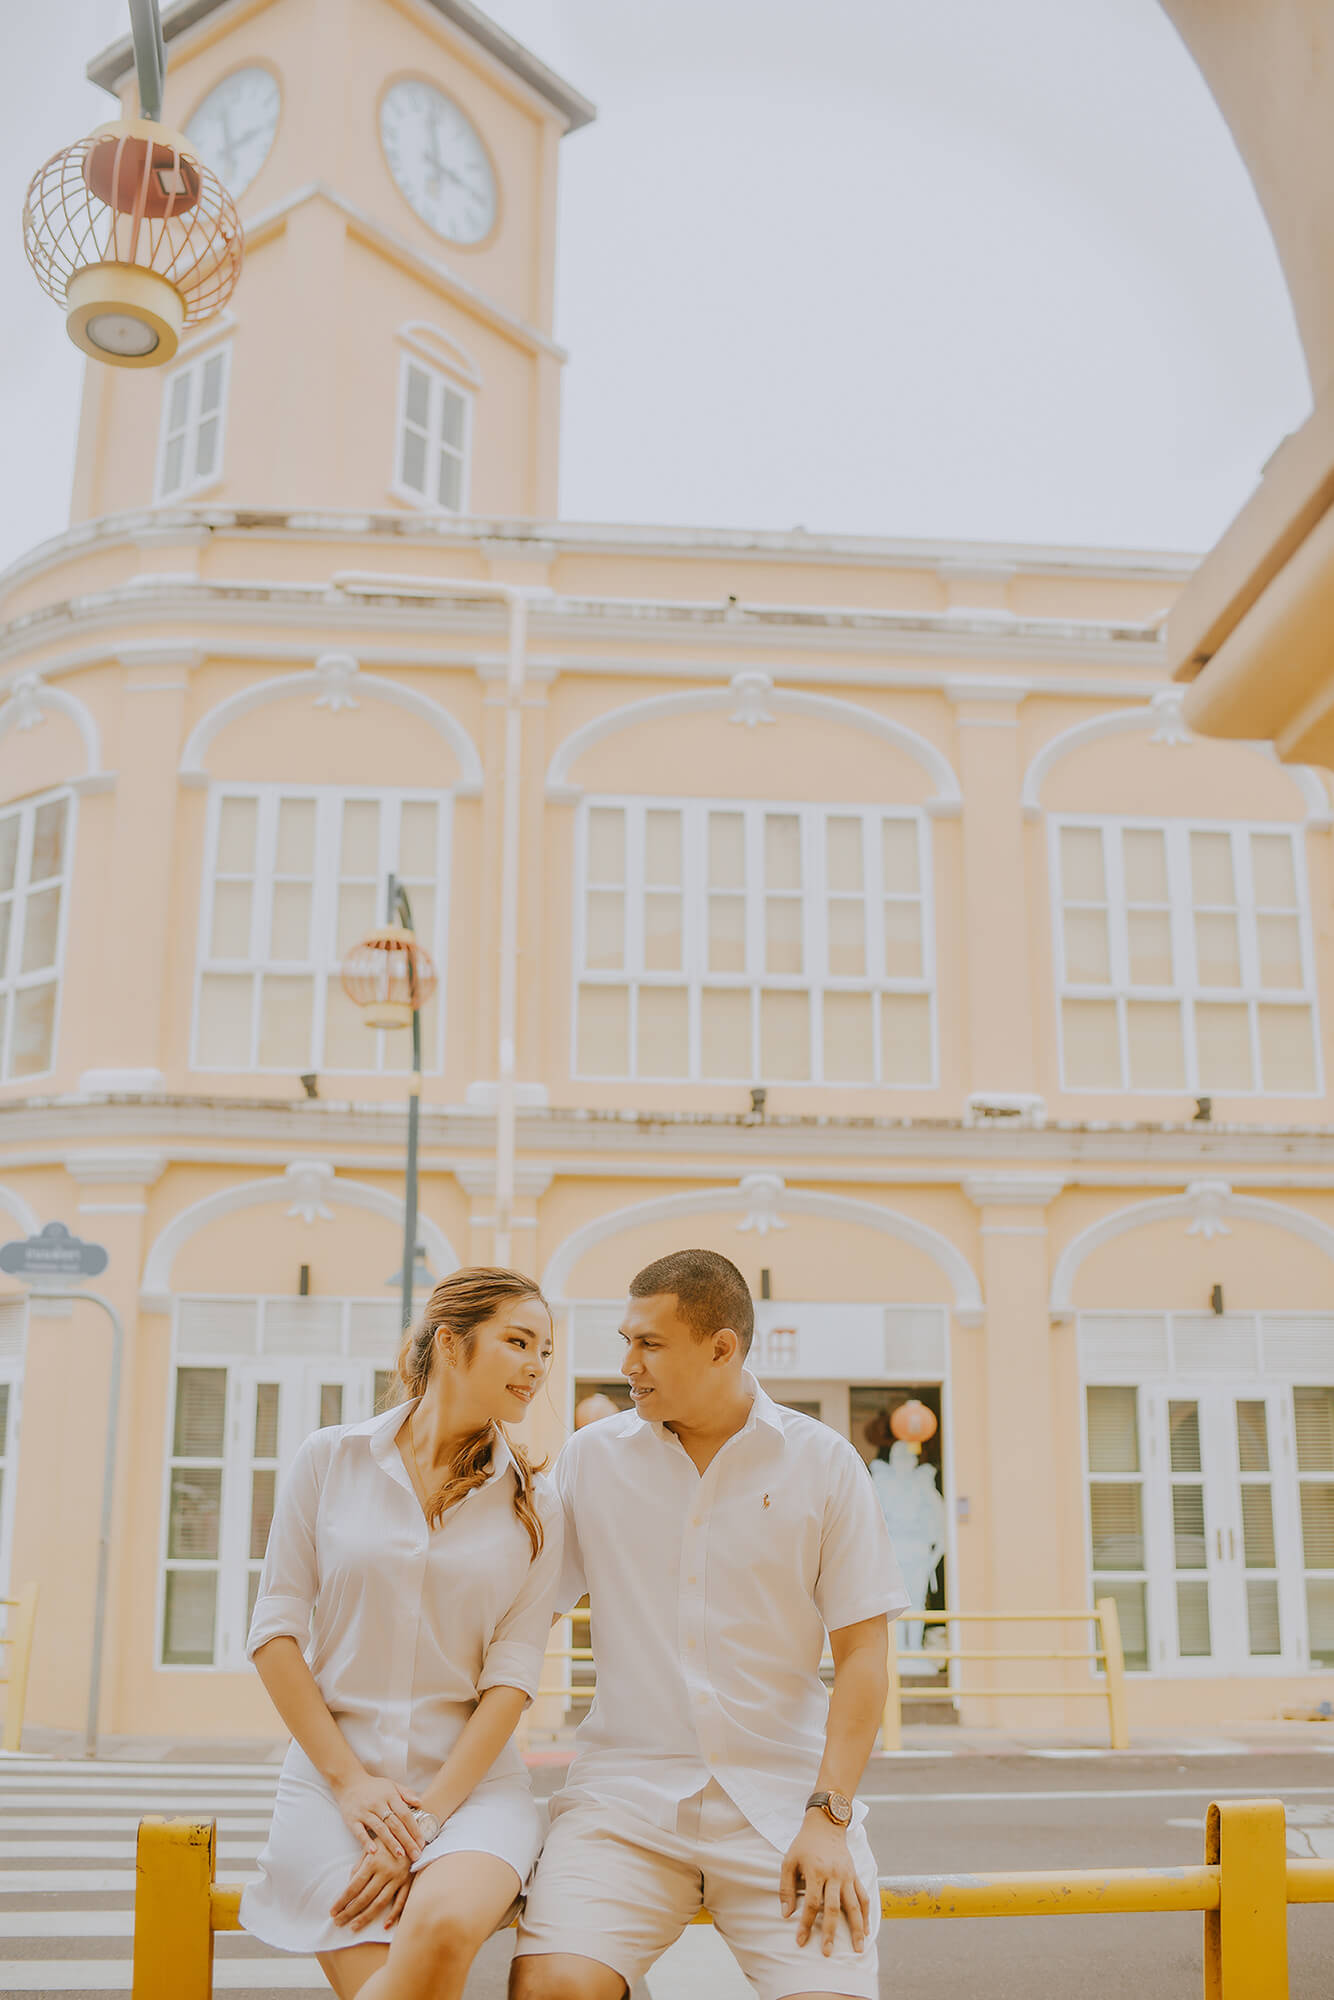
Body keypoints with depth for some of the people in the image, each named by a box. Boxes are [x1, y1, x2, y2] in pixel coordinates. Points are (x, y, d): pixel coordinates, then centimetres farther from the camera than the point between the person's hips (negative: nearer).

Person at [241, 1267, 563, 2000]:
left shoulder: (534, 1506, 3)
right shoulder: (331, 1460, 1)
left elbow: (512, 1677, -2)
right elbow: (275, 1630, 0)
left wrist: (427, 1818, -11)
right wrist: (349, 1778, -6)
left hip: (471, 1776, 1)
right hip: (333, 1769, 0)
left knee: (445, 1927, -30)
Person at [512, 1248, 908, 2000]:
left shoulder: (825, 1463, 1)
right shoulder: (590, 1458, 5)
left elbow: (862, 1655, 1)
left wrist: (827, 1817, -8)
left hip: (782, 1795, 0)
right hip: (627, 1792, 1)